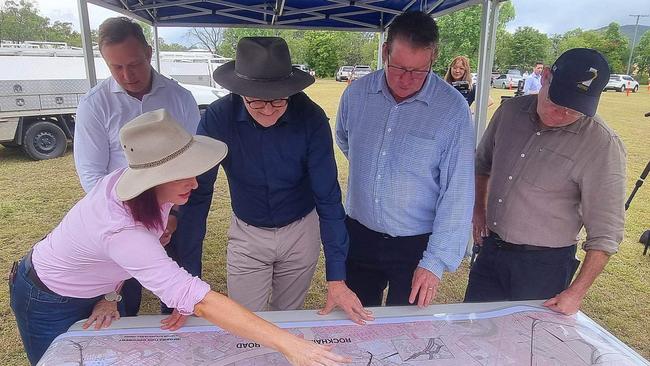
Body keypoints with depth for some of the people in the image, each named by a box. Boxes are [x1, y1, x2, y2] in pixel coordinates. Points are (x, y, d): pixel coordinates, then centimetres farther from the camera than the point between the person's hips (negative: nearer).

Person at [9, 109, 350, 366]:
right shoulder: (120, 228, -45)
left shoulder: (151, 192, -23)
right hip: (50, 304, -6)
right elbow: (197, 299, -52)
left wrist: (109, 297, -10)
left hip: (91, 290, 6)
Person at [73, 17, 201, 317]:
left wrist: (176, 214, -12)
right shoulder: (94, 105, -5)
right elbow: (91, 174, -6)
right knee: (123, 301, 14)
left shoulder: (180, 98, -2)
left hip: (177, 221, 1)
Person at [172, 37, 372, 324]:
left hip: (301, 231, 1)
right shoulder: (218, 117, -23)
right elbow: (197, 194, -20)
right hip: (247, 234, 0)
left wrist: (336, 278, -22)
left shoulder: (310, 117, -23)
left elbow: (328, 196, -21)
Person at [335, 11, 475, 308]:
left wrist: (436, 262, -18)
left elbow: (457, 194, -16)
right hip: (359, 235, 3)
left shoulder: (453, 109, -16)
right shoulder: (356, 94, -6)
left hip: (416, 245, -2)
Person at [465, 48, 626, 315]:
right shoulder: (511, 111, -4)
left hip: (543, 264, -4)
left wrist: (576, 293, -15)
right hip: (490, 250, 5)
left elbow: (605, 234, -15)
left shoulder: (602, 146, -19)